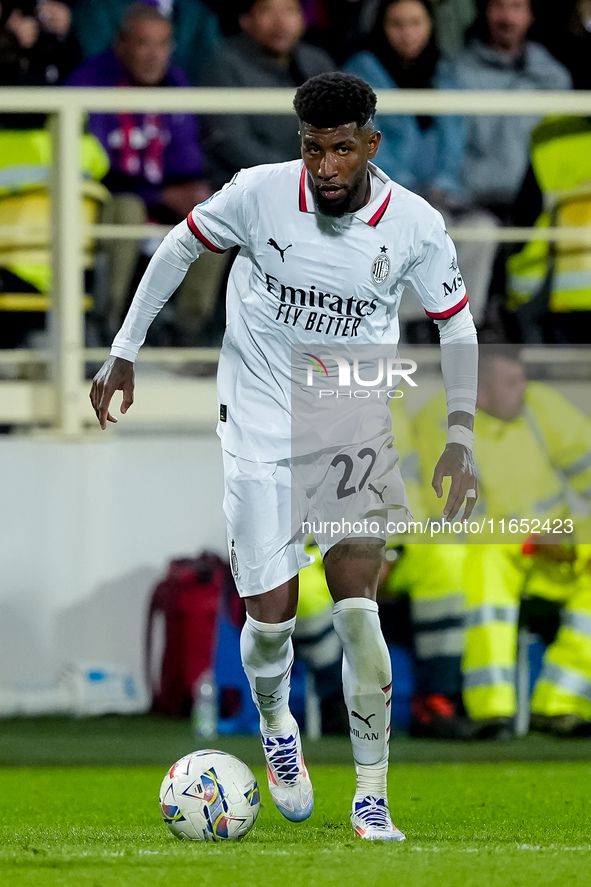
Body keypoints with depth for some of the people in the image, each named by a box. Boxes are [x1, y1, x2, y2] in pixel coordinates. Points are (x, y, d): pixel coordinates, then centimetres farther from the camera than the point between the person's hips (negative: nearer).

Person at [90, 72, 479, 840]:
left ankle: (372, 796, -6)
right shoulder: (259, 194, -13)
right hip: (260, 435, 0)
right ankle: (275, 725, 34)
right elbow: (180, 248, 5)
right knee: (271, 619, -1)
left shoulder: (416, 226, -11)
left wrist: (460, 439, -2)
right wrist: (124, 352, 7)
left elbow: (455, 323, 5)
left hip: (357, 432, 0)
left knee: (357, 609, -17)